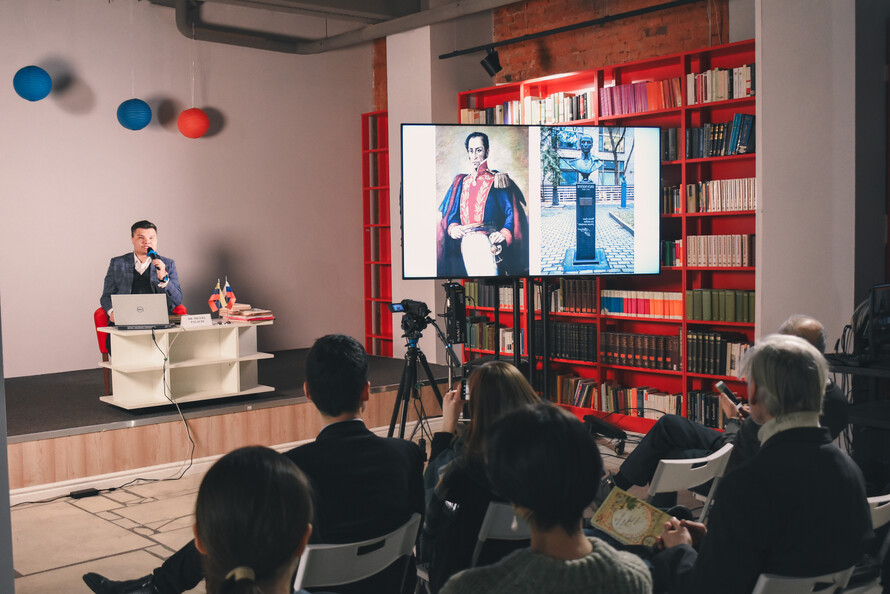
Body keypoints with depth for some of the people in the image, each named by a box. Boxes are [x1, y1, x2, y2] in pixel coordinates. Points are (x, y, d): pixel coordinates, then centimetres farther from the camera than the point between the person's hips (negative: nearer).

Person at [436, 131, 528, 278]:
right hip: (466, 244, 5)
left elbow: (511, 212, -3)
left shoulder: (497, 180, 4)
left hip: (488, 242, -4)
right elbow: (452, 213, 17)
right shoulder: (462, 183, 18)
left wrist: (504, 233, -20)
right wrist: (452, 227, -5)